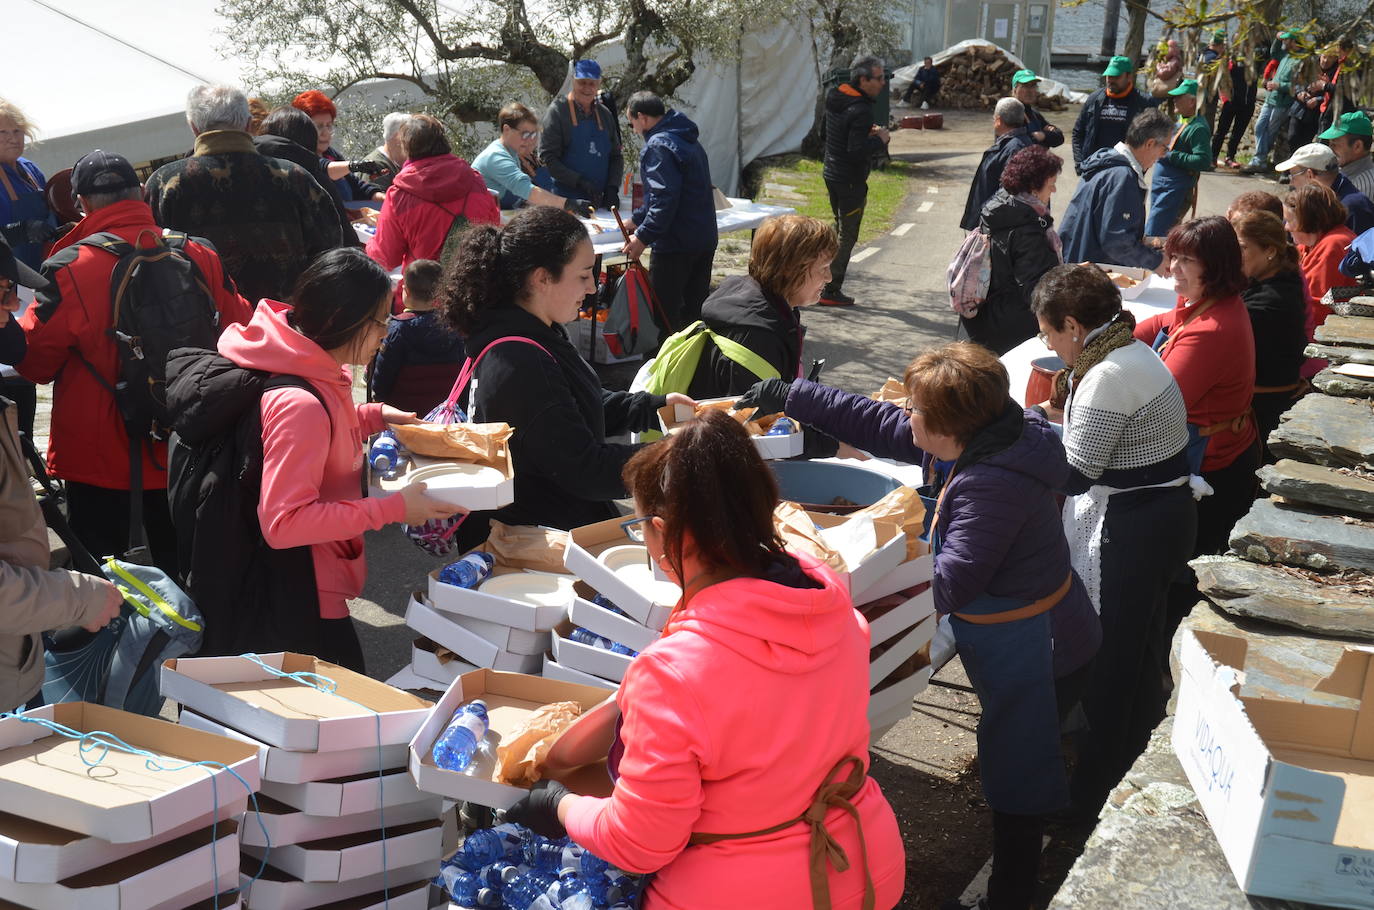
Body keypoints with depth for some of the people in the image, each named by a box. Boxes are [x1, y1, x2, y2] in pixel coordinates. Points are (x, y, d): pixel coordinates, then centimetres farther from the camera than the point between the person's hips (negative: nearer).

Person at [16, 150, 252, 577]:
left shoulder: (69, 268, -17)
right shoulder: (201, 256, -8)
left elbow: (36, 361, -9)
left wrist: (13, 332, 12)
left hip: (98, 459, -3)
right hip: (185, 451, 3)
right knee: (180, 561, 19)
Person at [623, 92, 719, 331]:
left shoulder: (659, 146, -14)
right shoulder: (689, 141, 18)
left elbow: (664, 198, -23)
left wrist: (642, 238, -20)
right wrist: (637, 220, 27)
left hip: (675, 244, -9)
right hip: (705, 240, 9)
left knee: (664, 314, -2)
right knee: (695, 309, 15)